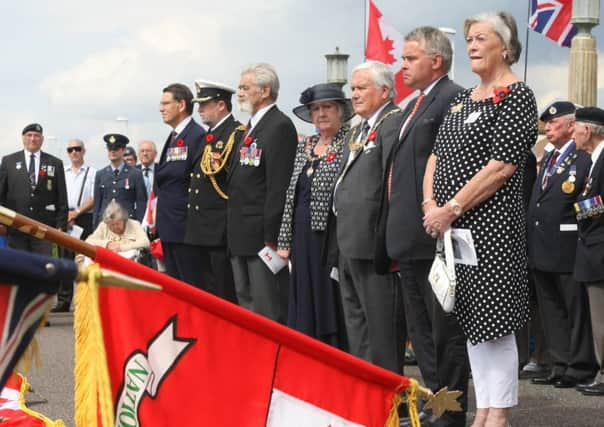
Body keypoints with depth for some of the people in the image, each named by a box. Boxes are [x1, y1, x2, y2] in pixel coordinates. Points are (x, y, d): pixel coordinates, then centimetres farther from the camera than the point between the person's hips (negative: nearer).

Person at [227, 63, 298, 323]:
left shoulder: (280, 126, -12)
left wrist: (271, 237, -21)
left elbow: (278, 185, -18)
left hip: (262, 234, -10)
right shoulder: (250, 128, 19)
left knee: (268, 311, -7)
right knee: (246, 304, 14)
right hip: (241, 236, 10)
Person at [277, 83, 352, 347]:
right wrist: (285, 241, 11)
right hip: (304, 239, 7)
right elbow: (292, 195, 16)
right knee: (305, 306, 8)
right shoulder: (304, 147, 15)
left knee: (331, 303, -4)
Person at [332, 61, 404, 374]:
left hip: (373, 243, -11)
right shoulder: (357, 130, 21)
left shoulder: (394, 123, -11)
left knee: (381, 324, -6)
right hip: (350, 243, 11)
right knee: (355, 322, 16)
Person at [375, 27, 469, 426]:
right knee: (422, 332, 16)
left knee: (445, 332, -3)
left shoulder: (453, 100, -12)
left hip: (434, 239, -10)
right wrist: (395, 231, 18)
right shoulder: (414, 106, 19)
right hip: (410, 241, 10)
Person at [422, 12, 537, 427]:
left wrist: (452, 209, -17)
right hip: (452, 226, 8)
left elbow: (502, 166, -16)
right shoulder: (463, 98, 16)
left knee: (495, 323, -5)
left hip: (491, 227, -8)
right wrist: (430, 203, -3)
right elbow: (438, 154, 15)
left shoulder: (517, 96, -8)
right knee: (471, 321, 11)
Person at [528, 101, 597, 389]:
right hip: (541, 251, 9)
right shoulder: (548, 160, 18)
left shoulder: (584, 158, -9)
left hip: (567, 249, -9)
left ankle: (580, 368, 6)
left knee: (577, 309, -1)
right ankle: (560, 366, 19)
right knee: (551, 309, 12)